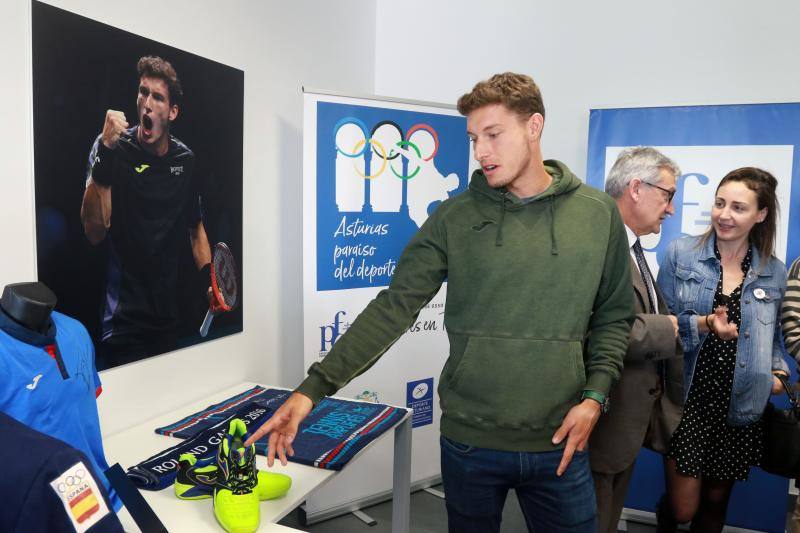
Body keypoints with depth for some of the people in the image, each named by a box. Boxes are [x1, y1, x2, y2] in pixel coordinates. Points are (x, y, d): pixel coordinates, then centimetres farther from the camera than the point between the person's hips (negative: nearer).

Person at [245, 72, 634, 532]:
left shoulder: (598, 214, -1)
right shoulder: (455, 218, -5)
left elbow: (614, 316, 7)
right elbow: (393, 307, -10)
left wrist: (595, 395, -7)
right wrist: (313, 388, -17)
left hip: (559, 443, 1)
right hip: (469, 441, 0)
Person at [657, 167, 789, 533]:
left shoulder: (774, 272, 4)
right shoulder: (681, 253, -4)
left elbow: (770, 336, 15)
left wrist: (778, 370, -2)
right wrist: (703, 323, -22)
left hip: (740, 409, 3)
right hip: (687, 402, -3)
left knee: (715, 503, 17)